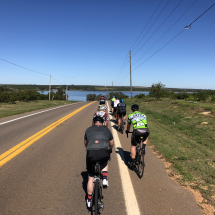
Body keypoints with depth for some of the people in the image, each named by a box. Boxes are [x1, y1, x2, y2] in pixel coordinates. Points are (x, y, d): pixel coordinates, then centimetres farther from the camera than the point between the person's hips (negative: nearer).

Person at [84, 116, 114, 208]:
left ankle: (89, 200, 31)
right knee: (104, 163, 38)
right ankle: (104, 179, 18)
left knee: (91, 178, 20)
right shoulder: (107, 130, 22)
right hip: (104, 153, 0)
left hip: (91, 154, 0)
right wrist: (109, 150, 56)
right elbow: (111, 144, 34)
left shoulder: (88, 130, 22)